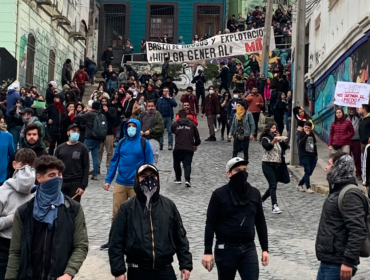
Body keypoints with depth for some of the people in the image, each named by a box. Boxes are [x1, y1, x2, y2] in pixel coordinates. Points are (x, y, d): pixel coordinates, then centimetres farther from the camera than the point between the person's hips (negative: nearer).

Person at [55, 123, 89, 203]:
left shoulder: (83, 148, 1)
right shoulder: (60, 148, 8)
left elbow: (86, 167, -2)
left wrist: (83, 186, -9)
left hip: (76, 184, -2)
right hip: (61, 183, 2)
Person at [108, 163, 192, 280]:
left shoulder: (169, 206, 5)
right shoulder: (127, 208, -2)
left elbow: (180, 237, 9)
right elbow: (116, 241, -2)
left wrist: (186, 265, 6)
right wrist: (118, 271, -7)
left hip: (165, 270, 2)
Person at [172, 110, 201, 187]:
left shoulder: (175, 124, 5)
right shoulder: (191, 124, 7)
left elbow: (172, 131, 27)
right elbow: (197, 136, 9)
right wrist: (196, 145, 26)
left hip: (178, 148, 0)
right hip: (189, 148, 0)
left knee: (176, 163, 20)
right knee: (187, 164, -1)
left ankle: (178, 179, 24)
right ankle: (187, 179, -20)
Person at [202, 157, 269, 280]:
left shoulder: (255, 193, 6)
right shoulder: (219, 194, -5)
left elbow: (260, 222, 11)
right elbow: (210, 224, -5)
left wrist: (265, 249, 8)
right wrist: (208, 252, -9)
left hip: (249, 248, 3)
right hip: (226, 248, -2)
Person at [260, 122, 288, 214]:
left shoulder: (277, 138, 16)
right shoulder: (265, 139, 0)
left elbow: (285, 147, 3)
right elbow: (267, 147, -21)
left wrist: (280, 140, -13)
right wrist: (273, 142, -40)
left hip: (277, 165, 6)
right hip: (268, 164, -6)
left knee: (273, 185, 9)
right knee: (273, 185, -16)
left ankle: (261, 200, 28)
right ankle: (275, 206, -22)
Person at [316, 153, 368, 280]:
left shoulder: (350, 194, -17)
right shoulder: (338, 190, 15)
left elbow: (358, 231, -24)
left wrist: (348, 261, -26)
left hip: (337, 264, -10)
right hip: (328, 260, 10)